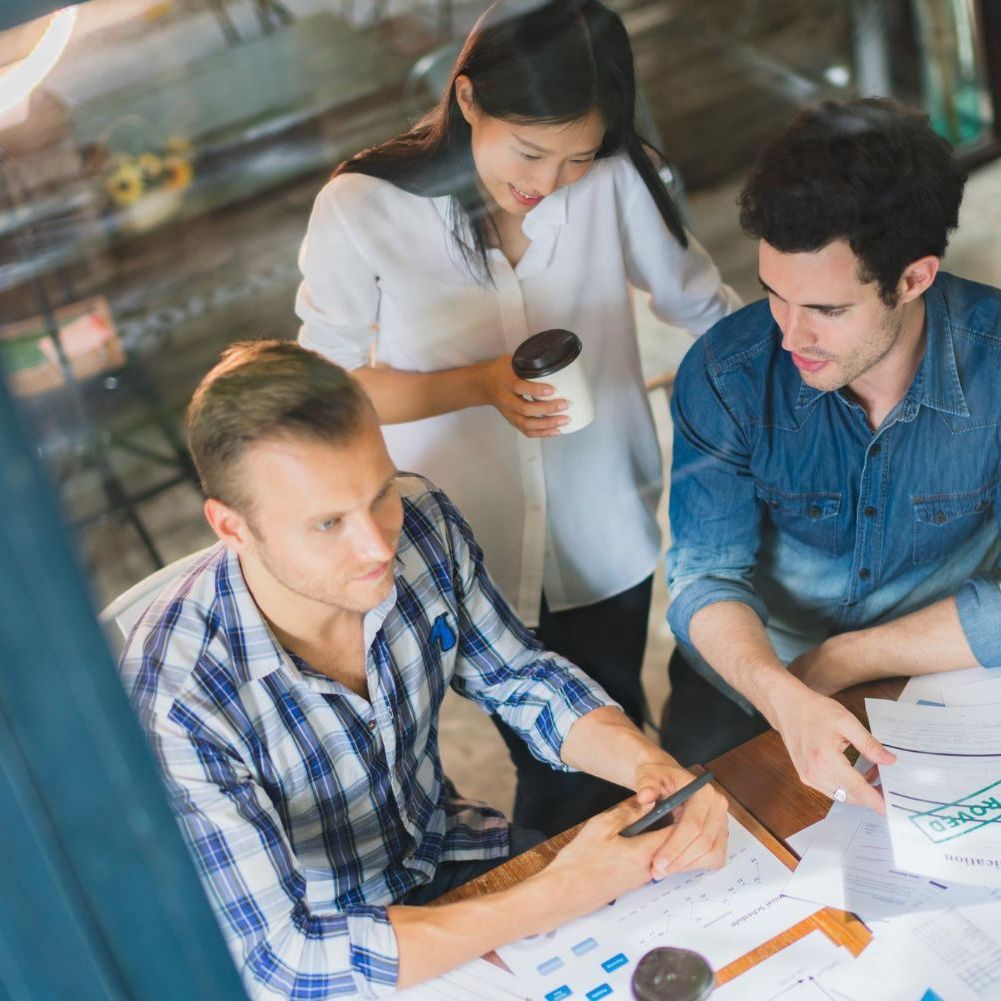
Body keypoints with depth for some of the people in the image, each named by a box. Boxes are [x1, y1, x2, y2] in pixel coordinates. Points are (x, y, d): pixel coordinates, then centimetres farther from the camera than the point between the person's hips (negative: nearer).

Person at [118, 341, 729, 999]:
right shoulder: (173, 702, -33)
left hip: (448, 848, 5)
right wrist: (557, 900, -33)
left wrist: (652, 765, -22)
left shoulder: (423, 523, -18)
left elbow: (521, 679, -2)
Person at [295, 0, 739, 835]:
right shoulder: (362, 209, -17)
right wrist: (481, 385, -21)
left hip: (607, 543, 2)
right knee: (556, 774, 10)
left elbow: (703, 309, -1)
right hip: (476, 559, -2)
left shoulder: (616, 179, -13)